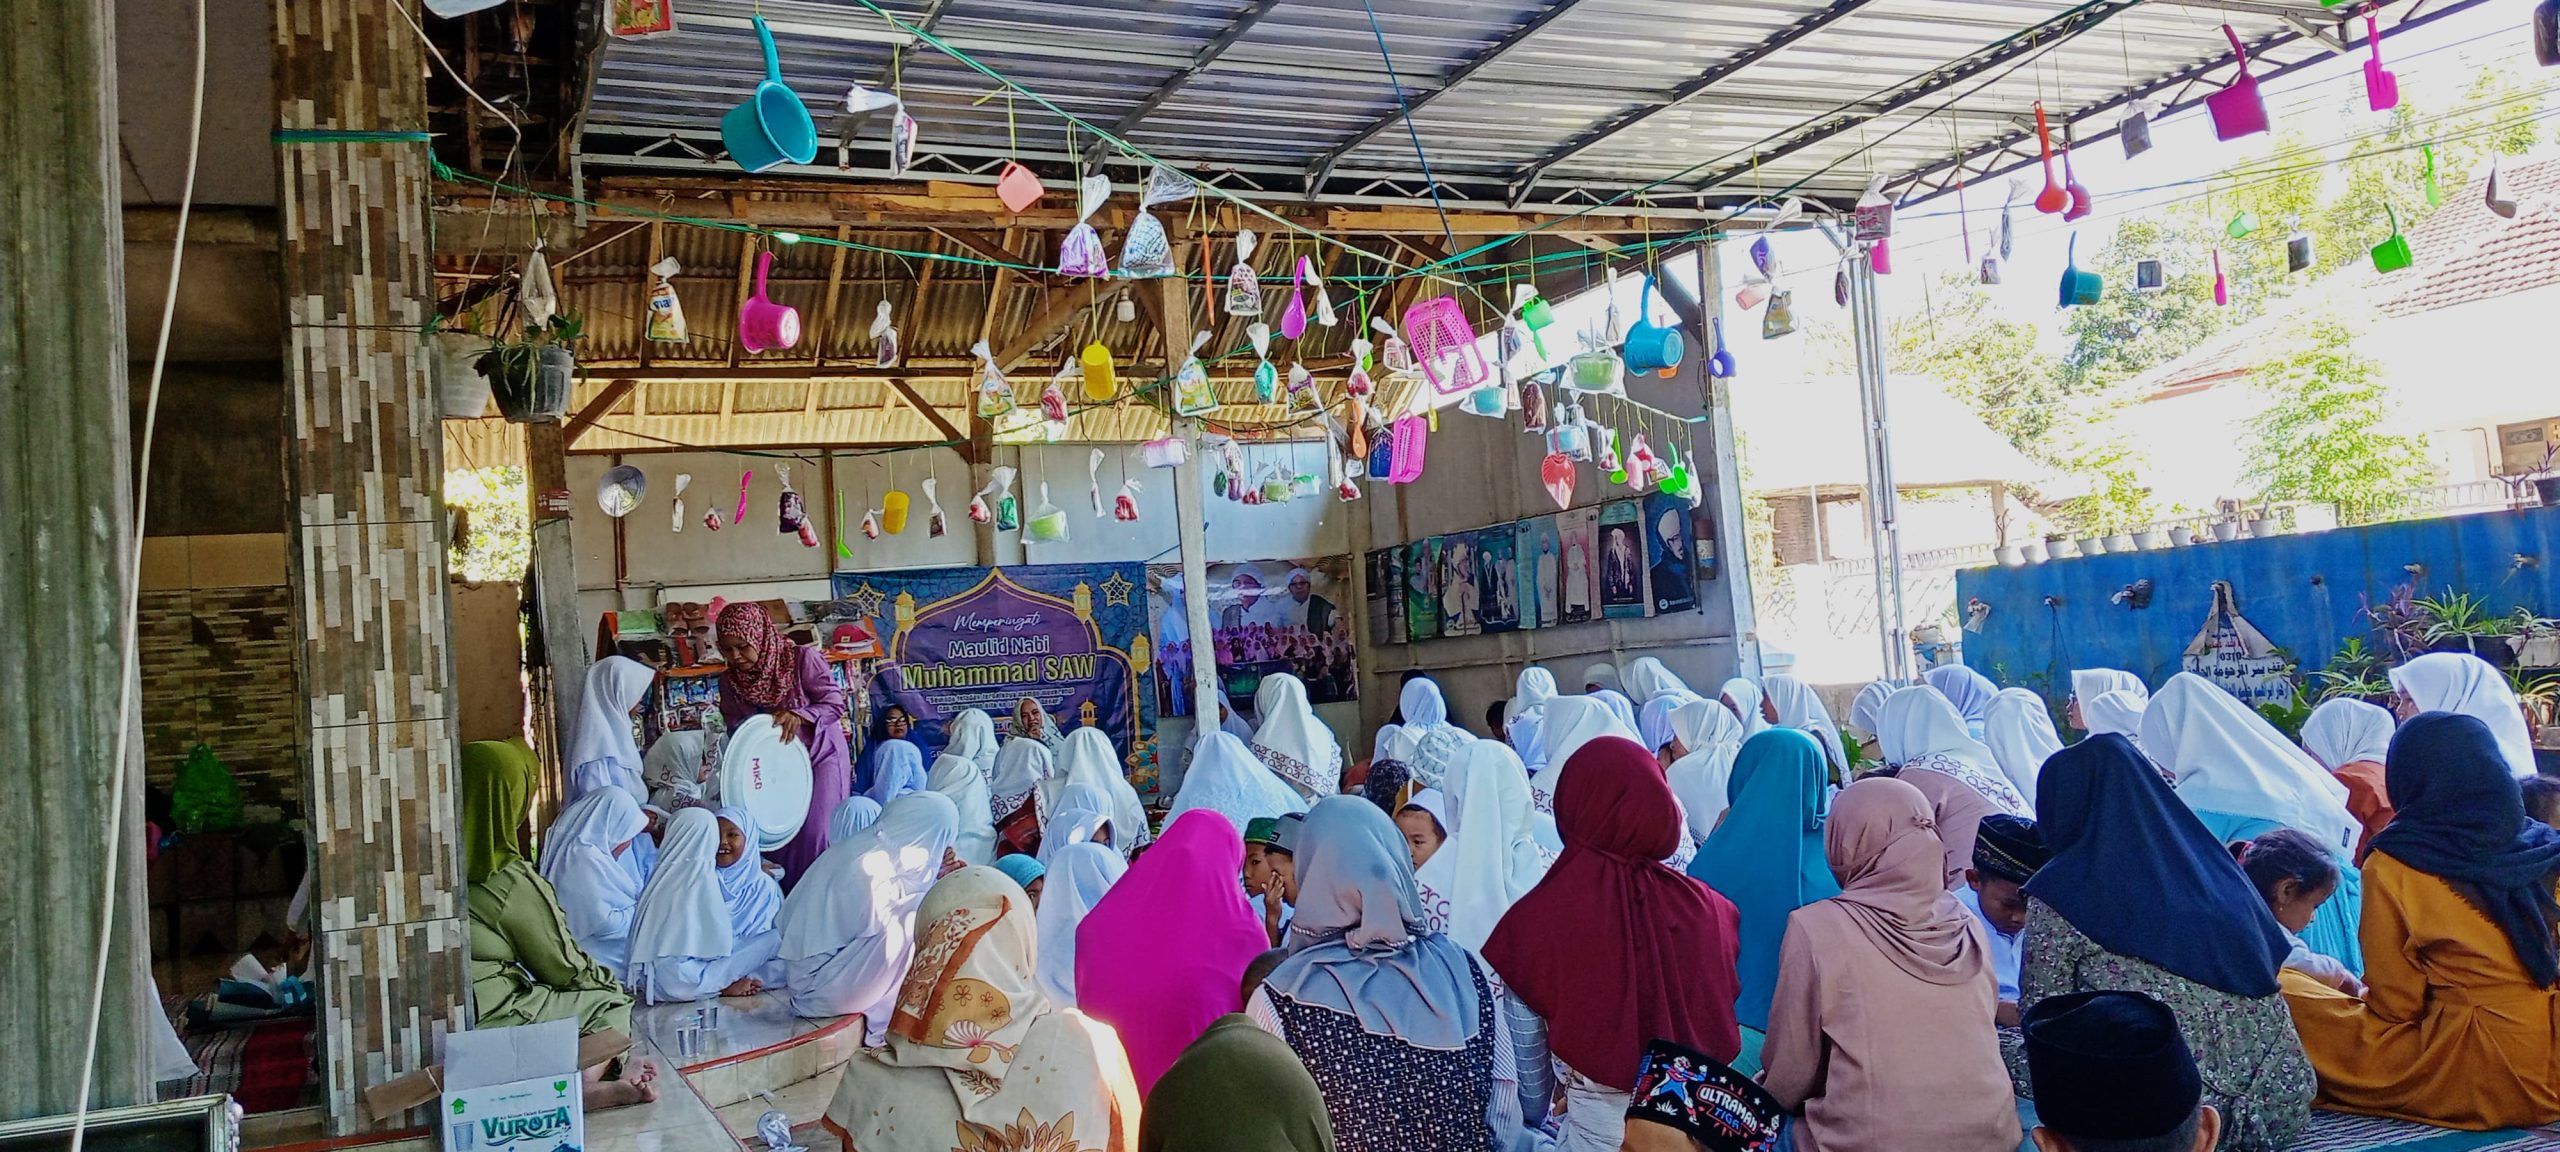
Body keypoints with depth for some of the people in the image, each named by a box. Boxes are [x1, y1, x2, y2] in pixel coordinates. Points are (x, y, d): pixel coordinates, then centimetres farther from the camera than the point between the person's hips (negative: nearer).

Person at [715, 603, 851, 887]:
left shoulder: (802, 658, -16)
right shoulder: (730, 681, -2)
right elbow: (735, 729, 5)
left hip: (820, 757, -4)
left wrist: (799, 715, -33)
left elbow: (835, 703, -16)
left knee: (815, 832, -12)